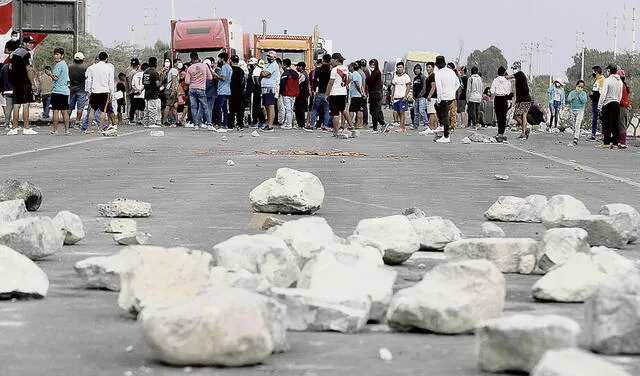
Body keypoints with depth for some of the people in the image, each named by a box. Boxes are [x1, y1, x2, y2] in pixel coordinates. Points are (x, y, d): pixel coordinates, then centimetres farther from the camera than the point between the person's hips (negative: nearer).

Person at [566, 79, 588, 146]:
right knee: (574, 125, 9)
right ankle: (574, 136, 18)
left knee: (577, 125, -16)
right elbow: (568, 99, -6)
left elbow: (584, 101, -13)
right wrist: (572, 98, -26)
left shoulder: (583, 93, 1)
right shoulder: (572, 93, 7)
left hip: (580, 111, -4)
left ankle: (575, 139, -24)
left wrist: (579, 94, -15)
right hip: (573, 110, 4)